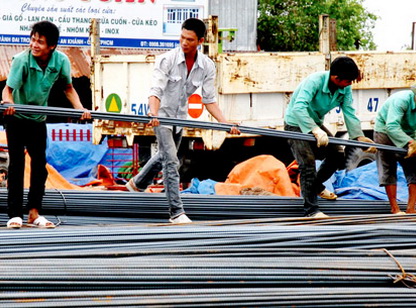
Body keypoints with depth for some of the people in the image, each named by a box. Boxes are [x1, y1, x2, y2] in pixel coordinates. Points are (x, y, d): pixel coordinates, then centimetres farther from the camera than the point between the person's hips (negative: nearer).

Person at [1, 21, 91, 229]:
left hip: (38, 118, 4)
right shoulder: (21, 60, -26)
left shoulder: (61, 61, -15)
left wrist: (80, 108, -16)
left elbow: (68, 88, -1)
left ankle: (34, 213, 12)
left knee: (40, 164, 3)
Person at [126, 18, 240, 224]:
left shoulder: (207, 66, -10)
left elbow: (209, 100, -7)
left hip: (180, 116, 6)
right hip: (162, 114, -6)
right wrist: (154, 115, -45)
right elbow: (156, 90, -27)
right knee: (171, 161, -15)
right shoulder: (167, 60, -21)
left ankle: (136, 183, 50)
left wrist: (225, 123, -20)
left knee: (165, 156, 24)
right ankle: (176, 212, -14)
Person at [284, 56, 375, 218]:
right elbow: (299, 108, -45)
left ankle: (316, 186, 33)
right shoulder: (314, 81, -34)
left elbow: (349, 113, -14)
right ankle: (311, 210, -17)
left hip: (315, 123, 8)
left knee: (337, 154, 9)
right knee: (308, 161, -19)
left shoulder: (345, 88, -12)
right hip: (296, 124, -8)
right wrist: (315, 131, -56)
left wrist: (359, 136, -29)